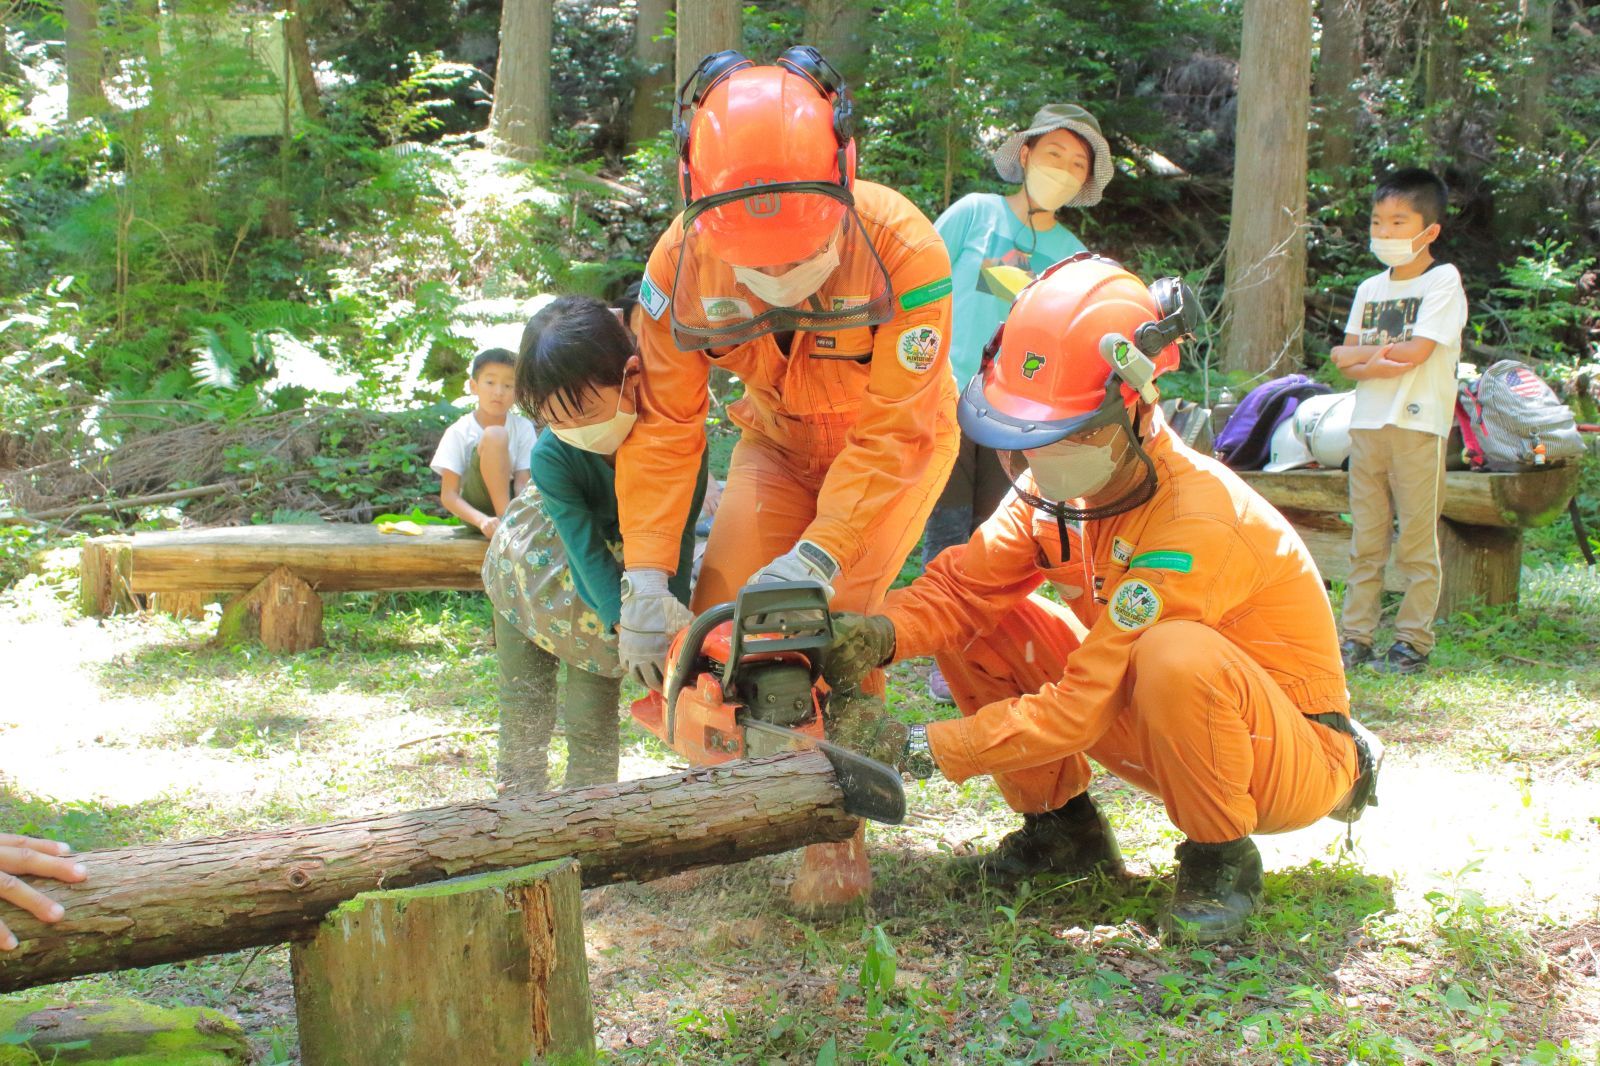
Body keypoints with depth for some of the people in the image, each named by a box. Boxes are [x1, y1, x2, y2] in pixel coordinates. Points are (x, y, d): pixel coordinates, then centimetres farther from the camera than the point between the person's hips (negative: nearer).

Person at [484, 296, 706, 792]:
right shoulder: (552, 457, -33)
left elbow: (676, 544, -28)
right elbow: (588, 552, -36)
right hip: (534, 577, -1)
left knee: (593, 723, 1)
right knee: (524, 721, 3)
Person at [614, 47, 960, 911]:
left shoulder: (903, 249, -36)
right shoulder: (681, 262, -26)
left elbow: (890, 434, -30)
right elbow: (665, 425, -19)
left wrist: (820, 555, -38)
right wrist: (645, 577, -26)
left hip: (895, 443, -3)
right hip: (779, 439, 3)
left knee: (836, 612, -20)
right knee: (723, 605, -10)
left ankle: (837, 835, -6)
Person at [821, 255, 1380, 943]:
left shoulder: (1194, 522, -33)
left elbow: (1079, 710, -32)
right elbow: (965, 585, -11)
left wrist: (921, 750, -30)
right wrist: (881, 635, -33)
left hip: (1294, 759, -7)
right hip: (1160, 732, 7)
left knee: (1176, 655, -40)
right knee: (976, 625, -6)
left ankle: (1221, 859, -14)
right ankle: (1062, 826, 9)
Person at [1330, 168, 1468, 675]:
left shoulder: (1444, 281, -2)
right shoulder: (1370, 288, 16)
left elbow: (1417, 350, -13)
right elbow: (1347, 363, 10)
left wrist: (1356, 352, -2)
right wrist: (1376, 362, -11)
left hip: (1419, 425, -5)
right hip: (1368, 423, 5)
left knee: (1417, 542, -2)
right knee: (1366, 540, 6)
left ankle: (1414, 640, 2)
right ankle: (1356, 635, 9)